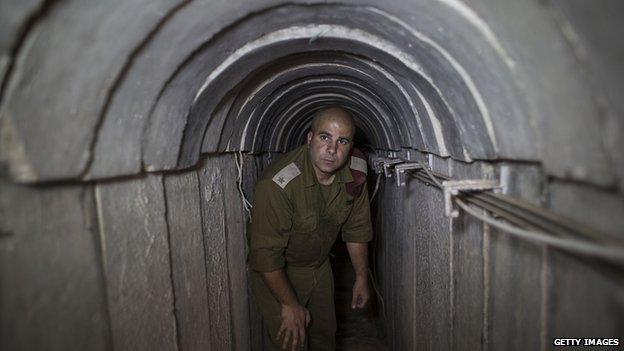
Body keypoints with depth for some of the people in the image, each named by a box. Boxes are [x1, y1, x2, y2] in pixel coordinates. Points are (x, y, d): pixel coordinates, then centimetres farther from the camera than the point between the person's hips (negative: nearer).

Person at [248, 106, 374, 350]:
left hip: (320, 265, 6)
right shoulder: (277, 184, -34)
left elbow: (357, 229, -1)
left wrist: (361, 278, 6)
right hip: (277, 273, -5)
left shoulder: (355, 174, -15)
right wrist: (289, 305, -20)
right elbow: (266, 255, -29)